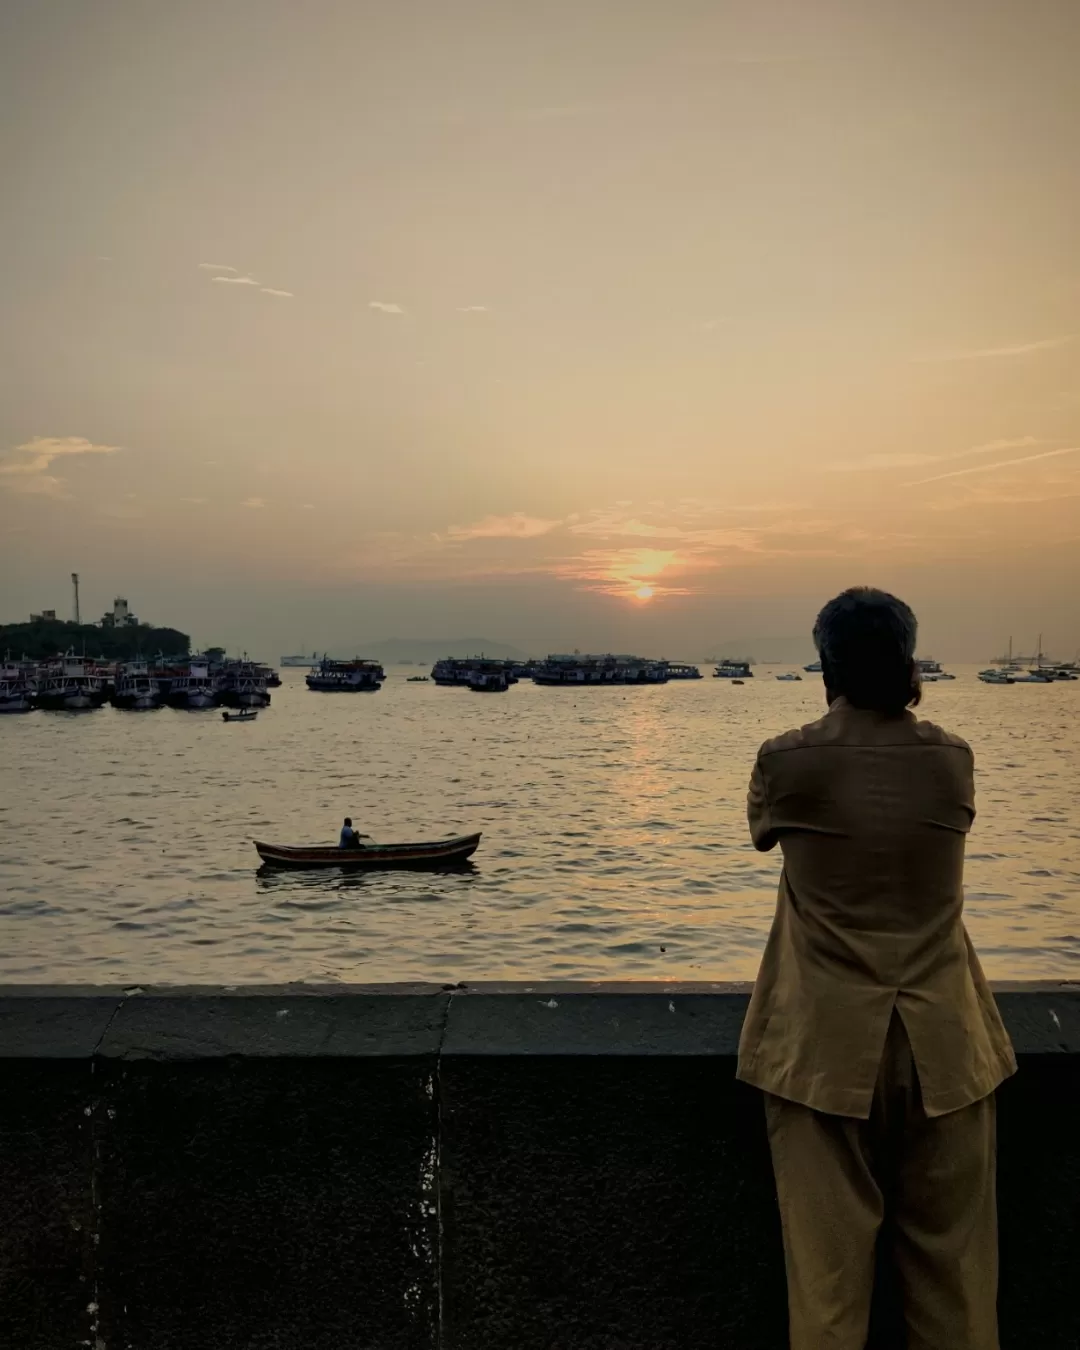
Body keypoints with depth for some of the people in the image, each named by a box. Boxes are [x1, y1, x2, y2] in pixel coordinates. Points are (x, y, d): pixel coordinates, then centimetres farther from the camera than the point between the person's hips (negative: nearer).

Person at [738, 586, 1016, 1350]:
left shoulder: (789, 761, -10)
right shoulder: (952, 759, -4)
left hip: (826, 1045, -2)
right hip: (941, 1045, 2)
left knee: (828, 1259, 9)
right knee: (953, 1261, 16)